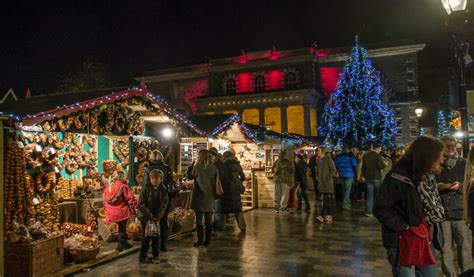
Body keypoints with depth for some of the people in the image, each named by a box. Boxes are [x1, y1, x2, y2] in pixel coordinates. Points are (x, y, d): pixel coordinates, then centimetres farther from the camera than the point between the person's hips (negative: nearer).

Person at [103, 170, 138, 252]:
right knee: (122, 228, 7)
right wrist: (134, 208, -3)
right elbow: (130, 199, -15)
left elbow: (105, 201, 15)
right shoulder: (123, 186, -14)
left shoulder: (107, 187, 7)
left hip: (112, 212, 6)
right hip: (122, 211, -6)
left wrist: (108, 210, 24)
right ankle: (121, 245, 14)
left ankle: (125, 243, 27)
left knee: (121, 227, 19)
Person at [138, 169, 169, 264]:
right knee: (146, 237, 2)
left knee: (156, 238, 7)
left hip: (157, 218, 2)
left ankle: (156, 256, 21)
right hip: (146, 218, -2)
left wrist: (157, 217, -15)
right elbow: (141, 204, -10)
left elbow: (164, 205, -4)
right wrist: (150, 216, -15)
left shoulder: (163, 190, -2)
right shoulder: (145, 189, -8)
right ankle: (142, 256, 17)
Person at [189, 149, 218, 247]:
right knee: (208, 220, 12)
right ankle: (207, 241, 18)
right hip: (209, 198, 3)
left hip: (199, 197, -3)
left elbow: (190, 177, 1)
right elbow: (216, 181, 5)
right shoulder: (213, 168, -3)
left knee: (199, 220, 7)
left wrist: (194, 164, 1)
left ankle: (200, 241, 9)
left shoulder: (197, 167, -14)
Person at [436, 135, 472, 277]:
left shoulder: (464, 163, 4)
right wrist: (436, 186, -9)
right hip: (441, 212, 1)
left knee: (465, 246, 3)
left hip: (461, 211, 0)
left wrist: (460, 186, -13)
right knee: (445, 248, 9)